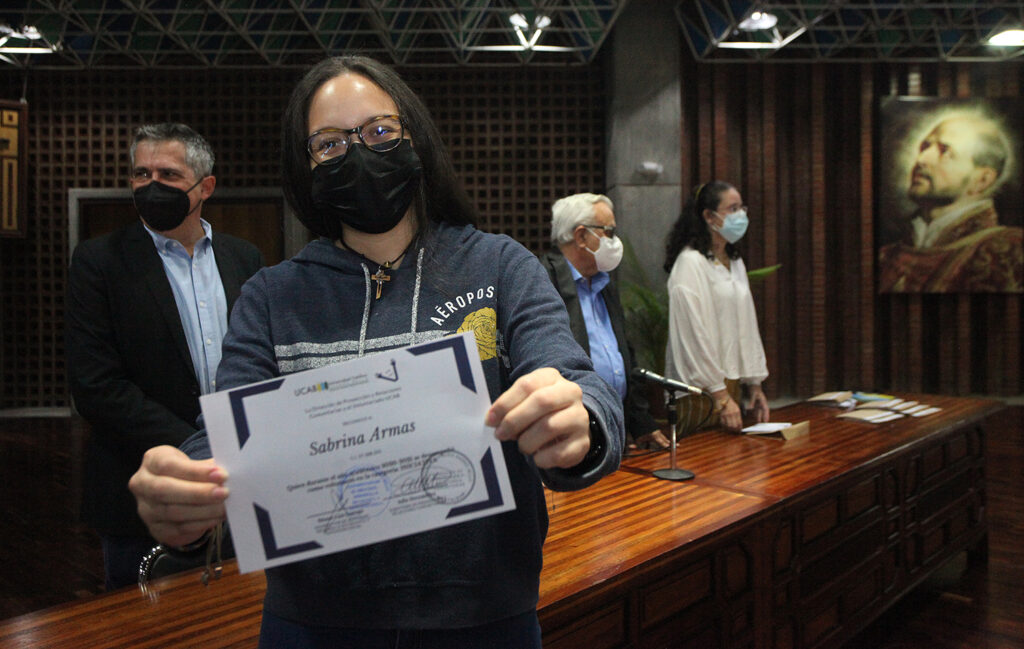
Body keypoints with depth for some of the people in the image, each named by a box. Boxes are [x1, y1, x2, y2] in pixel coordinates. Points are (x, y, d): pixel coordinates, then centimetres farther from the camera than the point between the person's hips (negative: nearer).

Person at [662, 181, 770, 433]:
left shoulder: (735, 263, 16)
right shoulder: (690, 262, -12)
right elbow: (695, 335, -17)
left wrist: (755, 385, 15)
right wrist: (721, 397, -17)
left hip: (731, 383, 8)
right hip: (701, 390, -8)